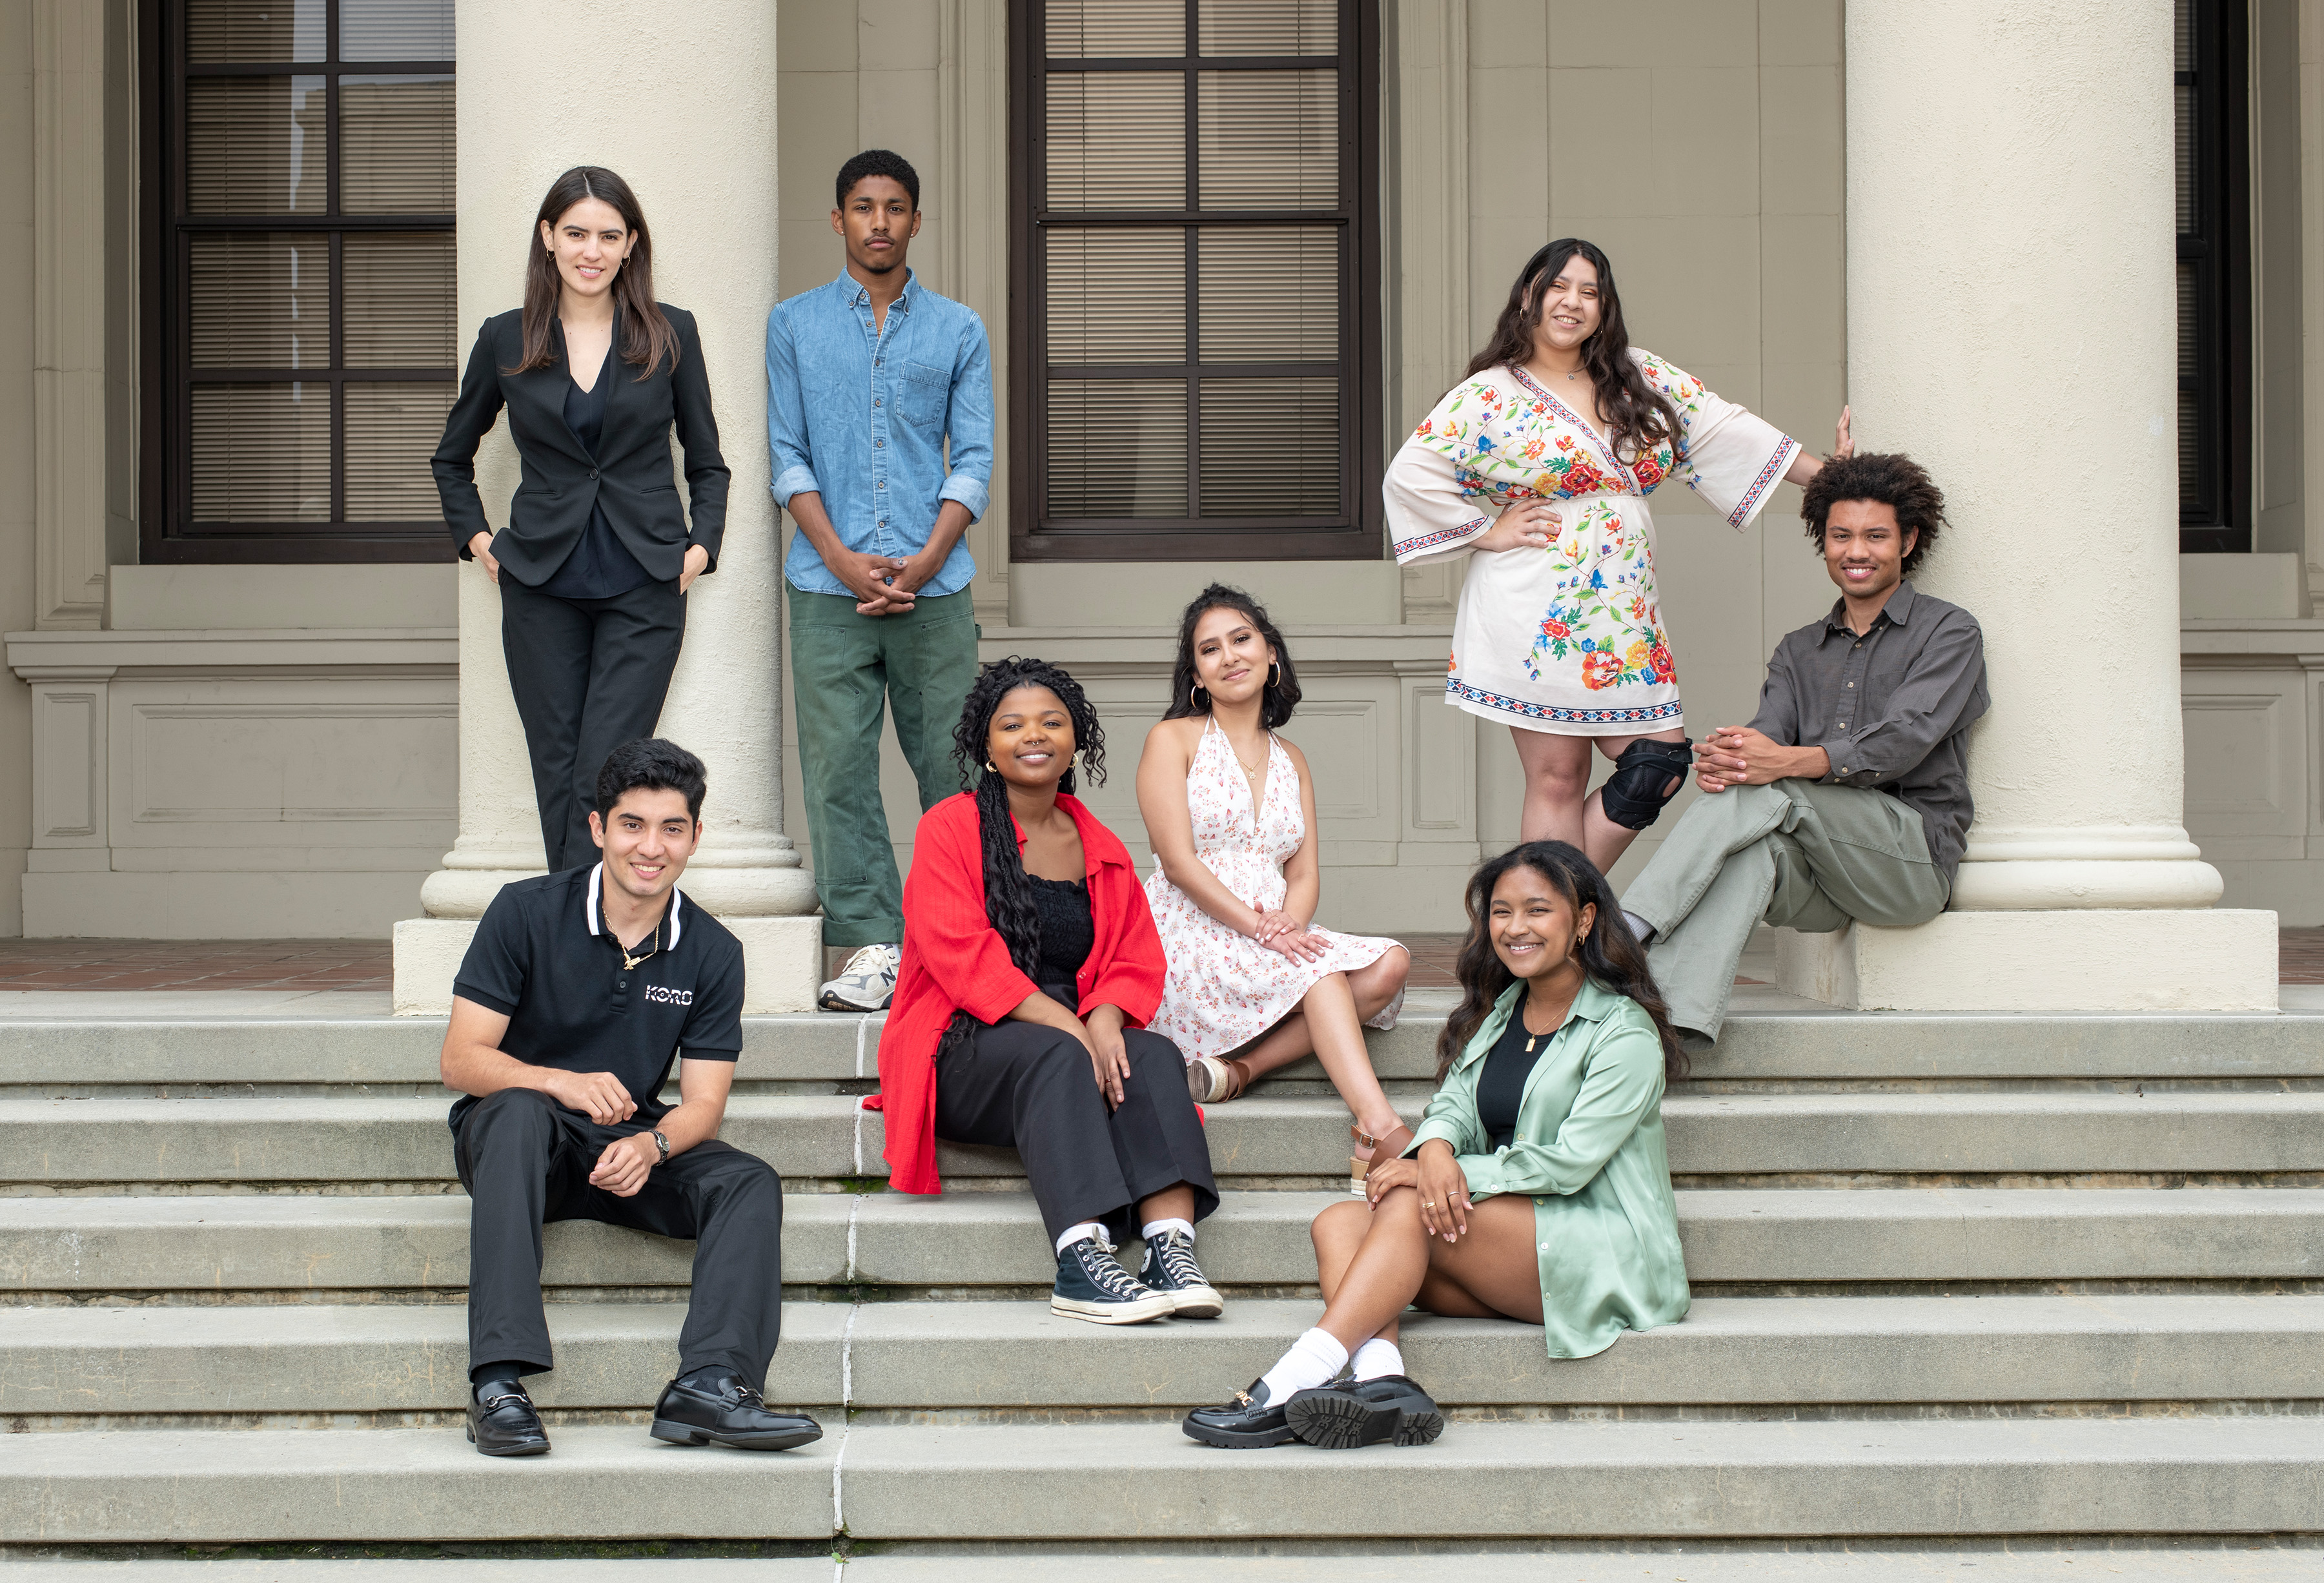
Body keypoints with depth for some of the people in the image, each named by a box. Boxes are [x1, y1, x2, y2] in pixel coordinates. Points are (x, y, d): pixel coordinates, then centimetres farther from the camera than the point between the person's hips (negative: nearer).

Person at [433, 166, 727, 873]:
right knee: (556, 773, 2)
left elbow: (707, 463, 13)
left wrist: (701, 546, 0)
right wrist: (477, 539, 9)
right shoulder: (505, 339, 5)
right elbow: (452, 458, 20)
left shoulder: (670, 333, 4)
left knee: (605, 775, -10)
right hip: (542, 589, 2)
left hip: (644, 585, -1)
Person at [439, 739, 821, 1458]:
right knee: (520, 1112, -37)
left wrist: (651, 1145, -28)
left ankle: (708, 1384, -42)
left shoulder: (712, 952, 1)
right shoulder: (528, 912, -8)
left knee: (750, 1182, -23)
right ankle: (498, 1381, -45)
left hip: (630, 1144, 3)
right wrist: (561, 1082, -31)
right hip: (511, 1136, -3)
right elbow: (461, 1060, -12)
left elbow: (702, 1102, -3)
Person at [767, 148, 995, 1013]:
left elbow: (975, 459, 6)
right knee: (838, 768, -4)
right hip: (828, 587, 0)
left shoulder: (959, 331, 11)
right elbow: (788, 456, 6)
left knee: (951, 763, 0)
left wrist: (925, 560, -8)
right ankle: (873, 947, -1)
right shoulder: (794, 324, 11)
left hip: (934, 584, 0)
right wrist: (842, 559, -7)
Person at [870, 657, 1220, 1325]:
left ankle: (1172, 1246, -44)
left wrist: (1105, 1019, -15)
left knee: (1155, 1054, -27)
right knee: (1056, 1058, -36)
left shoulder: (1103, 849, 18)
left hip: (1077, 1039, 5)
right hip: (968, 1048, -4)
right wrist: (1065, 1026, -21)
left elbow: (1137, 961, 9)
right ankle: (1081, 1263, -49)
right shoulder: (951, 828, 2)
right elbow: (963, 955, -12)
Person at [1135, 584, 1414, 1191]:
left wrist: (1291, 923, -14)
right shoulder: (1173, 740, 4)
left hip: (1274, 942, 6)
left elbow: (1305, 873, 10)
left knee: (1388, 965, -20)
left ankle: (1238, 1067, -27)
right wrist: (1258, 926, -19)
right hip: (1191, 936, -6)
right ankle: (1381, 1130, -43)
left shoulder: (1291, 761, 21)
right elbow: (1179, 861, -8)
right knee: (1320, 970, -31)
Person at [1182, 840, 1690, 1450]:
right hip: (1509, 1253, 7)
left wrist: (1441, 1176, -17)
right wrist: (1436, 1150, -21)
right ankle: (1381, 1380, -42)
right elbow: (1453, 1105, 5)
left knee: (1409, 1207, -27)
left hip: (1609, 1255, -7)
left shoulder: (1626, 1031, -4)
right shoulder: (1496, 1013, 19)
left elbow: (1571, 1161, -15)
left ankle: (1290, 1385, -37)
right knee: (1338, 1224, -15)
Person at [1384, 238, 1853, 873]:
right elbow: (1411, 473, -8)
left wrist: (1830, 476, 10)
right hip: (1535, 620, -5)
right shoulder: (1491, 395, -2)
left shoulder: (1640, 378, 12)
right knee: (1558, 776, -4)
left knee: (1658, 762, -1)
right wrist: (1486, 531, -7)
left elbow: (1722, 428, 13)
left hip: (1626, 613, 5)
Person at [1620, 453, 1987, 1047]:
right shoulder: (1800, 651, 24)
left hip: (1913, 857, -4)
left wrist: (1789, 762, -28)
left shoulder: (1949, 632, 6)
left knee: (1767, 789, -29)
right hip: (1823, 886, 4)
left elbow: (1903, 741, -12)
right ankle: (1663, 1017, -53)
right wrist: (1725, 758, -23)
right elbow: (1767, 732, 5)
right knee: (1750, 852, -33)